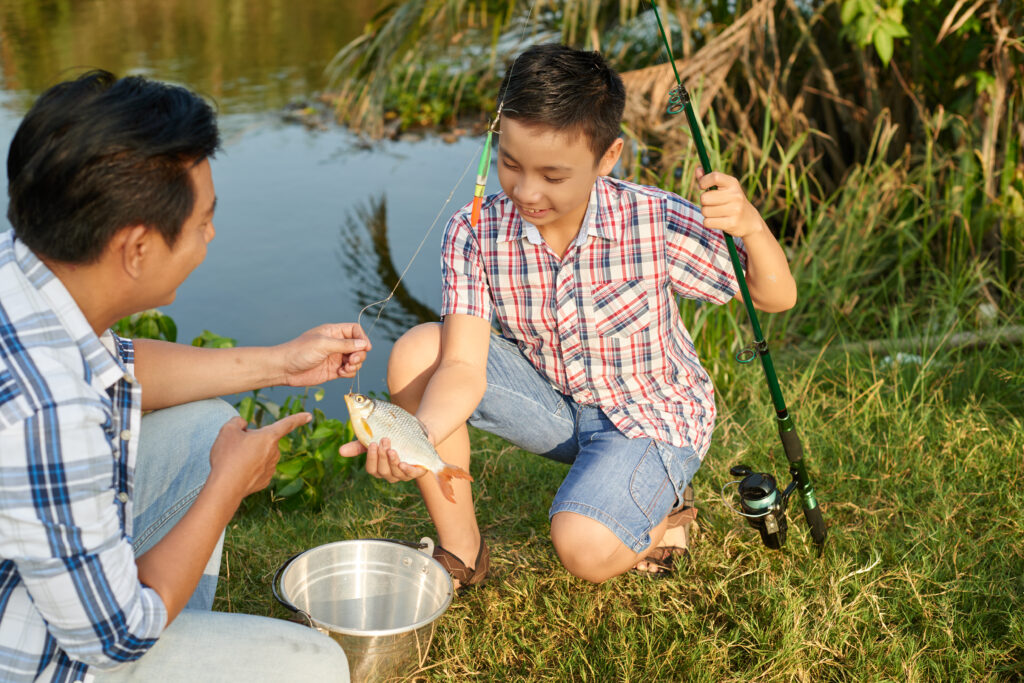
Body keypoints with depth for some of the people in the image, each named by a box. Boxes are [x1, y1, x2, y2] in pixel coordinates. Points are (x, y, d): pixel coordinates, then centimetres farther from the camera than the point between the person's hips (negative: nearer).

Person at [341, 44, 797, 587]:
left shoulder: (653, 223, -24)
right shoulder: (474, 235, -18)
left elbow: (777, 298, -17)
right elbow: (463, 365, -23)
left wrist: (750, 226, -39)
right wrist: (419, 436, -45)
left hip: (650, 420, -3)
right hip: (554, 403, 4)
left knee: (585, 549, -30)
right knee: (415, 352, -19)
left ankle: (661, 509, 9)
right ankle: (460, 549, -4)